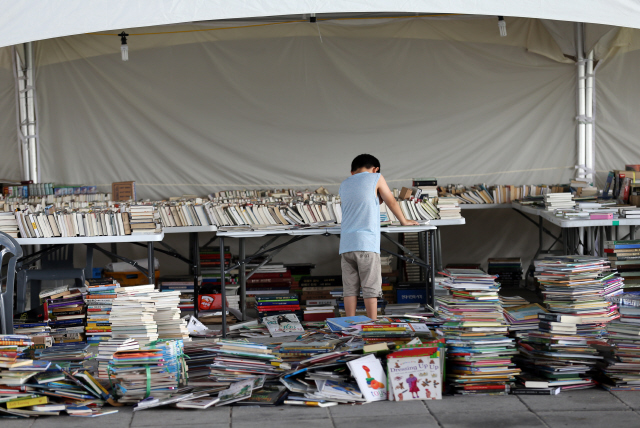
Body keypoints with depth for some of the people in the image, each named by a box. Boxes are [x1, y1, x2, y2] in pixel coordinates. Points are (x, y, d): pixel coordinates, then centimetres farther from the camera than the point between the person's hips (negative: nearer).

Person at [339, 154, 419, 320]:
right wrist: (404, 221, 28)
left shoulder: (344, 185, 19)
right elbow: (391, 202, 15)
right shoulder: (376, 178, 6)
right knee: (370, 287, -1)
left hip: (346, 244, 5)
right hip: (367, 243, -4)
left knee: (350, 288, 6)